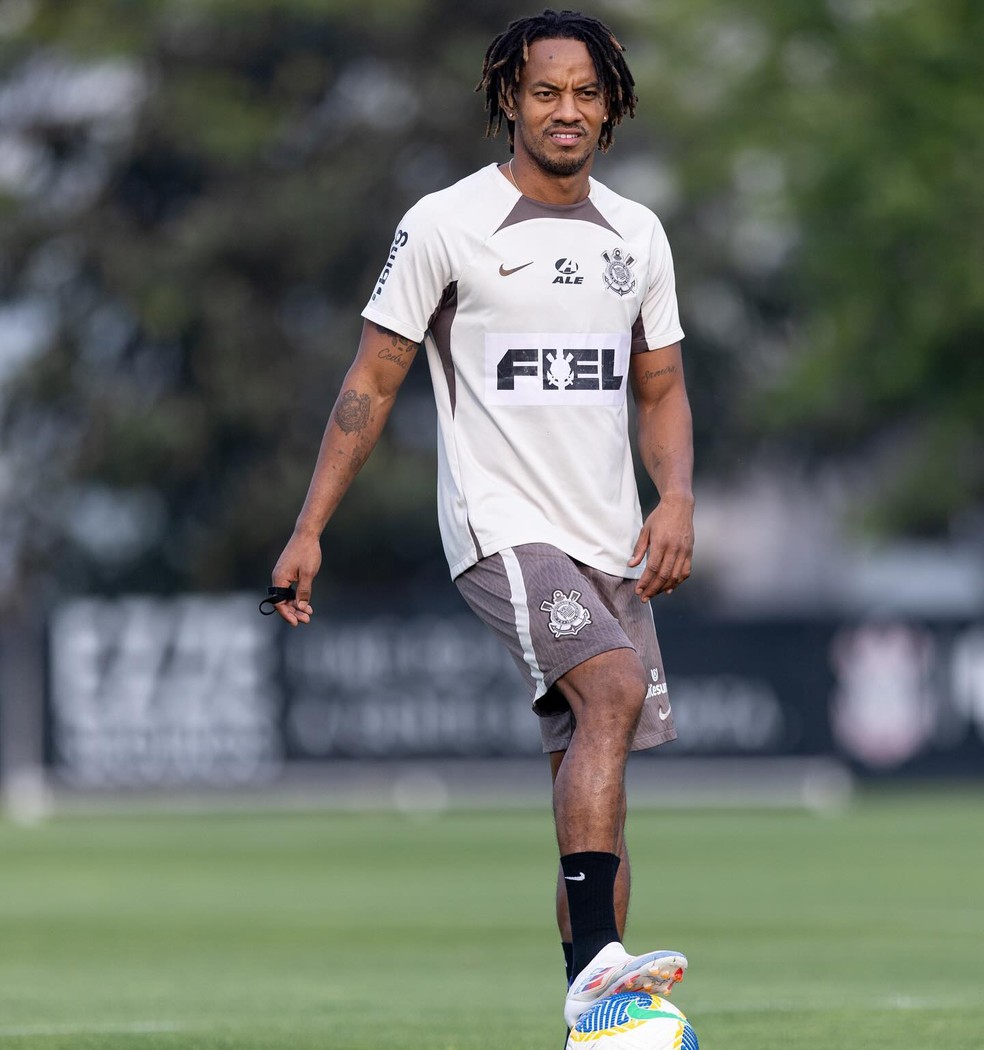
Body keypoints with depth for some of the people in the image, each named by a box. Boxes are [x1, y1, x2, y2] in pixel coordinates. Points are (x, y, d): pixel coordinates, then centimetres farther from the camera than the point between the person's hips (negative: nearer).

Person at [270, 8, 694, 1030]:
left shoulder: (637, 235, 12)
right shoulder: (447, 224, -4)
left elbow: (661, 390, 19)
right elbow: (371, 381, -1)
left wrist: (677, 498, 0)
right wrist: (308, 529, -5)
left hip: (611, 544, 6)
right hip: (501, 525, -6)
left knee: (595, 778, 5)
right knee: (614, 687, -29)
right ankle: (595, 964, -36)